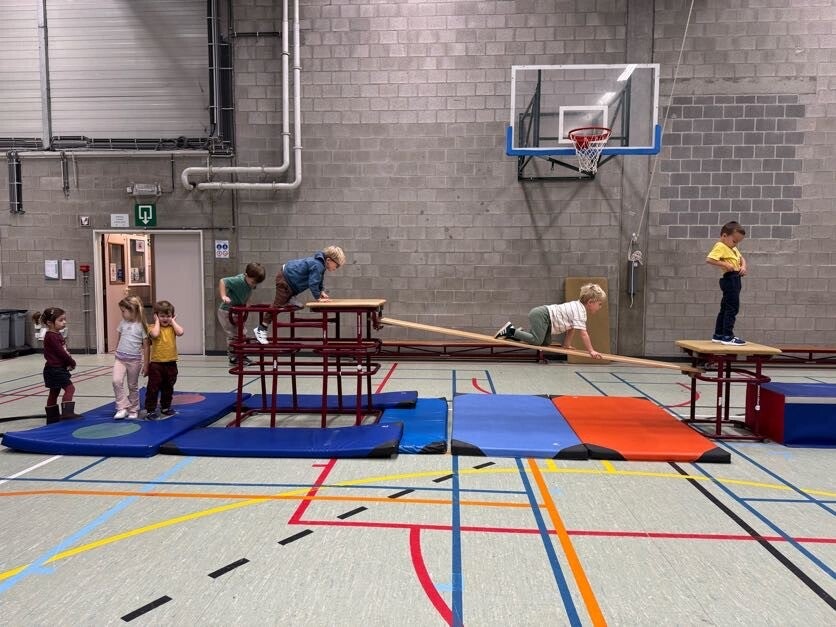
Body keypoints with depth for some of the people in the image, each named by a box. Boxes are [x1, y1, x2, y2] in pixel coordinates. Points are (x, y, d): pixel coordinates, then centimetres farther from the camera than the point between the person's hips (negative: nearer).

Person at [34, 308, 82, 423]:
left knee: (54, 392, 14)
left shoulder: (57, 335, 12)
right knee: (70, 388, -10)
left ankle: (52, 417, 22)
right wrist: (72, 363, -8)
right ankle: (67, 412, -11)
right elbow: (61, 352, -20)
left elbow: (64, 351, 12)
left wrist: (70, 361, -6)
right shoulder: (51, 336, -18)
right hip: (54, 369, -10)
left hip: (58, 369, 10)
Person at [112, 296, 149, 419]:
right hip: (120, 359, 3)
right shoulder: (122, 323, 4)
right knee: (117, 381, -17)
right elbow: (118, 340, 17)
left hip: (134, 360, -3)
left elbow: (145, 346, -4)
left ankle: (133, 410, 23)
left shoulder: (141, 326, -7)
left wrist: (145, 364, -4)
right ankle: (122, 408, -8)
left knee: (133, 386, 8)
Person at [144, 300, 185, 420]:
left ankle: (165, 407, 31)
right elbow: (155, 334, -28)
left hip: (171, 363, 4)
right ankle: (150, 410, 7)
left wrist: (173, 321, -7)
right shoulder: (154, 327, -4)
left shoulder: (172, 327, 4)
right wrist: (157, 321, -14)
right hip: (156, 363, -3)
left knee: (168, 388, 16)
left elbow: (180, 332, -18)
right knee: (153, 388, -1)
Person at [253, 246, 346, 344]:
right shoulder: (317, 265, -28)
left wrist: (322, 291, 4)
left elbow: (320, 279, 15)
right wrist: (318, 297, -17)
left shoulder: (320, 262, 3)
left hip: (289, 275, 9)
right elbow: (313, 283, -27)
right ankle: (260, 330, -3)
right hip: (284, 280, -9)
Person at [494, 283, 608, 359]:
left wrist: (566, 345, 18)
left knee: (546, 342, 13)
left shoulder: (577, 305, 15)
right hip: (540, 315, -10)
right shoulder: (580, 312, -15)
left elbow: (571, 329, 20)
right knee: (536, 341, -20)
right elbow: (583, 333, -20)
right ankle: (511, 330, -11)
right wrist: (591, 351, -16)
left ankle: (518, 333, 15)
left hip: (542, 314, 10)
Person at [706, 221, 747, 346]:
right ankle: (727, 336, -6)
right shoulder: (720, 247, -12)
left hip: (735, 279, 10)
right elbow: (709, 259, -26)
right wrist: (725, 264, -26)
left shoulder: (733, 248, 18)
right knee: (732, 308, -9)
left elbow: (741, 258, 28)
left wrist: (743, 266, 7)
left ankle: (718, 335, 22)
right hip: (730, 278, -10)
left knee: (725, 308, 14)